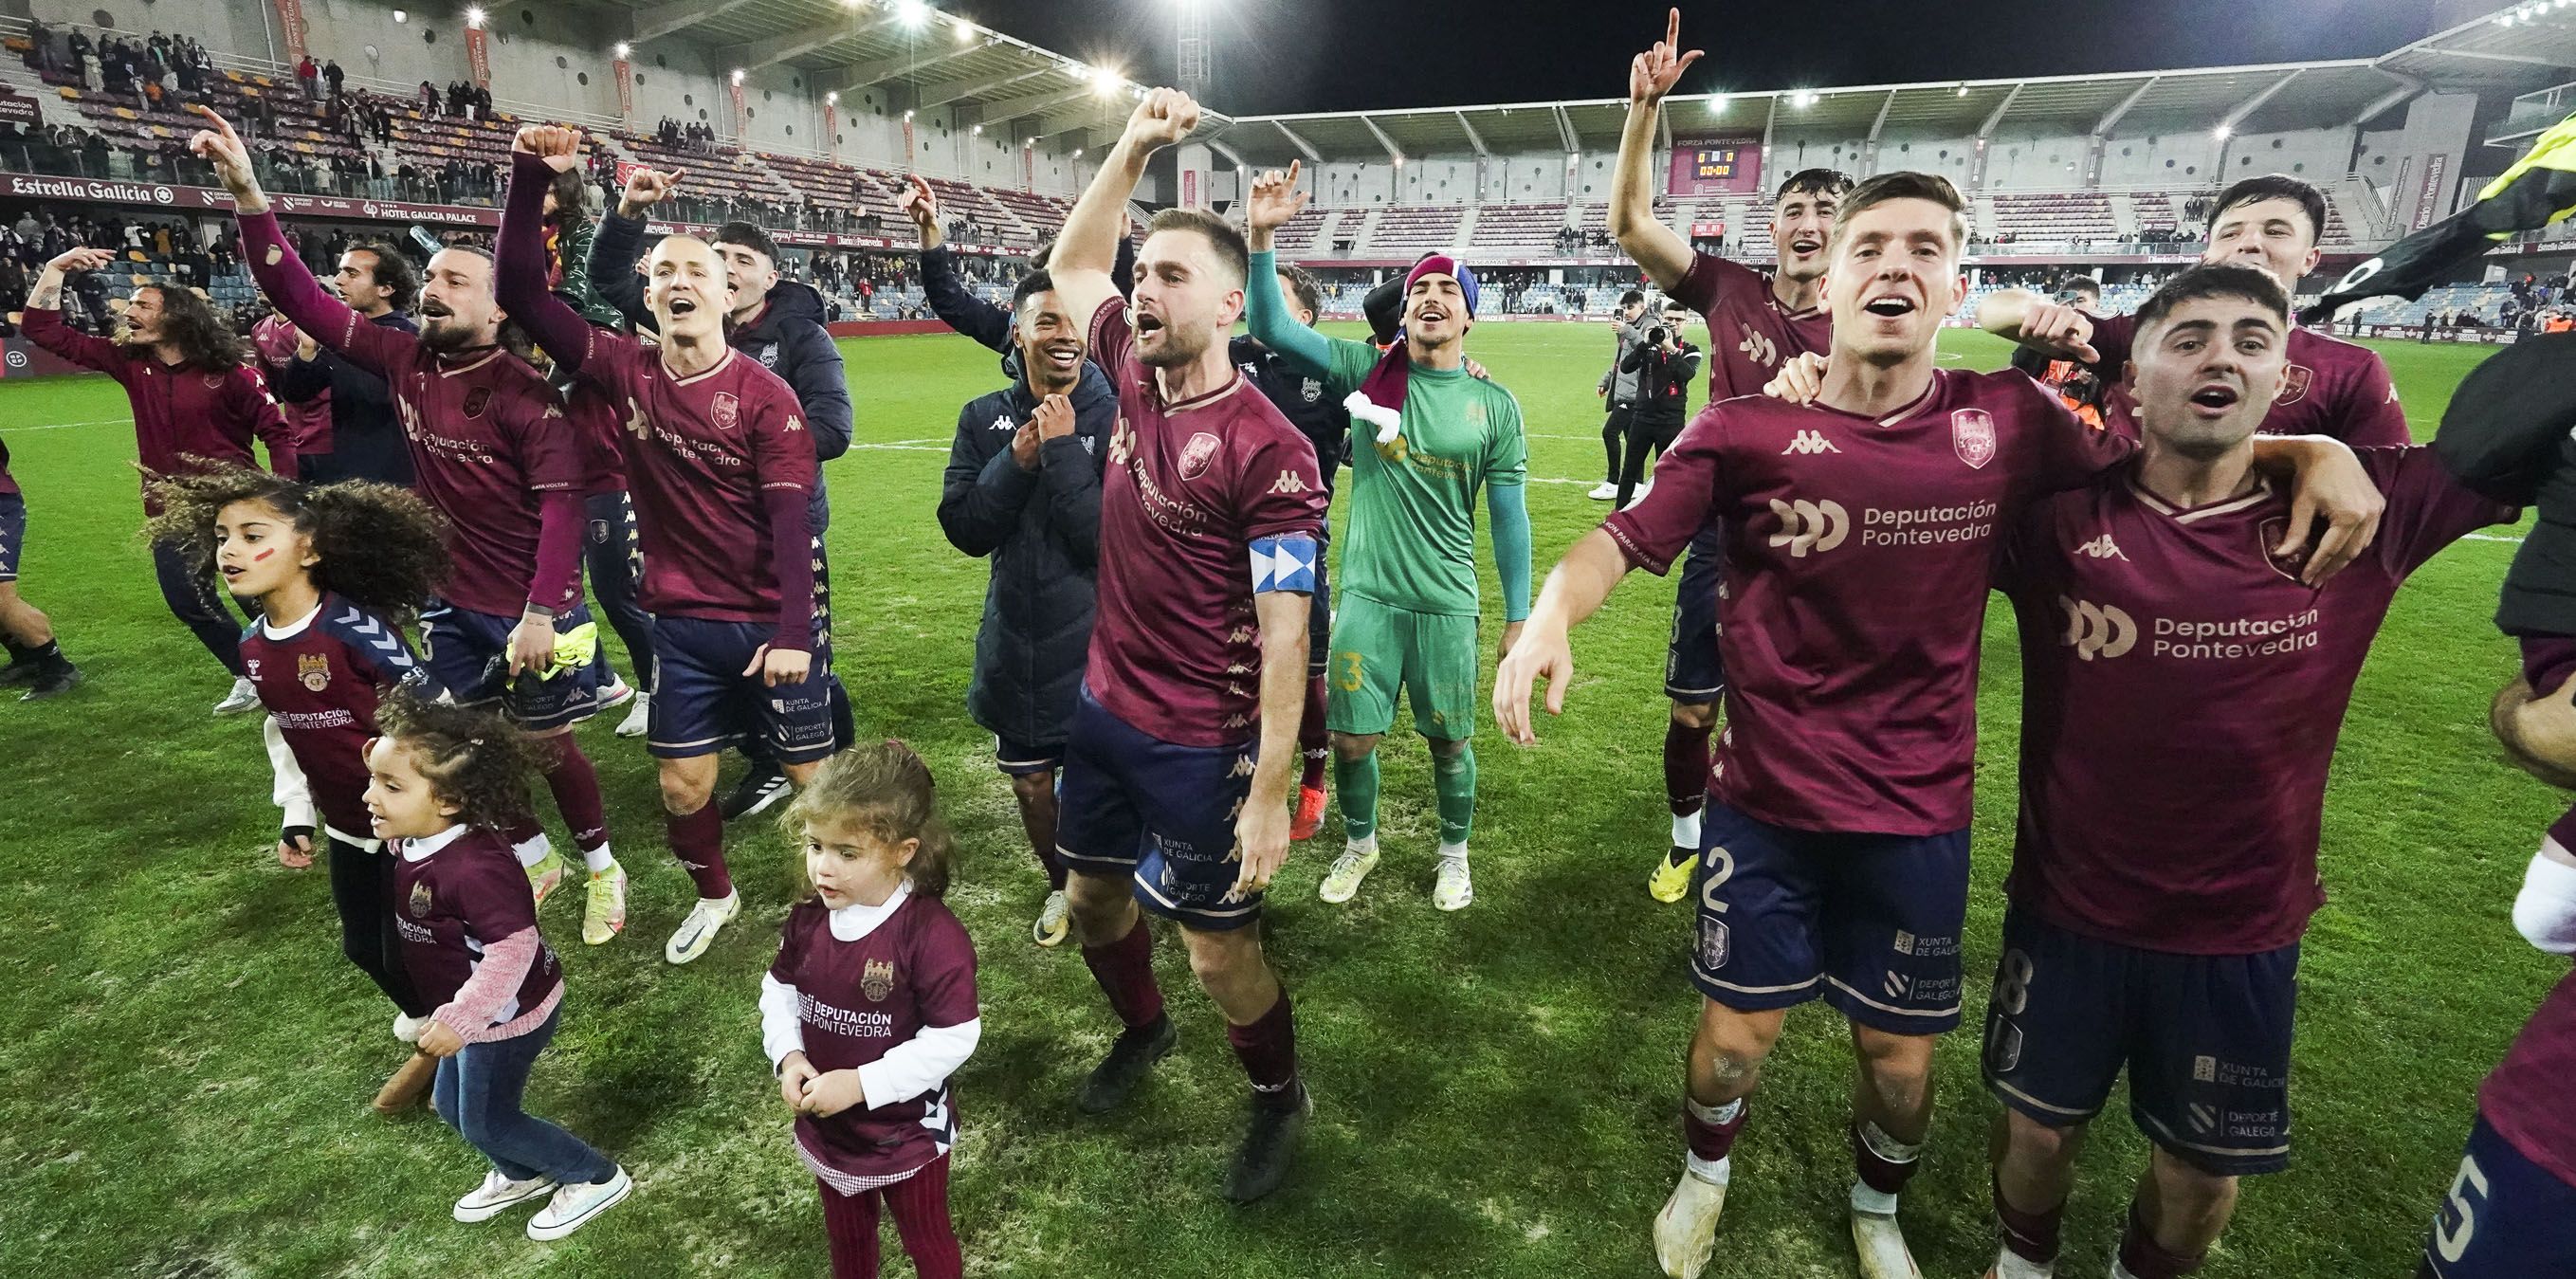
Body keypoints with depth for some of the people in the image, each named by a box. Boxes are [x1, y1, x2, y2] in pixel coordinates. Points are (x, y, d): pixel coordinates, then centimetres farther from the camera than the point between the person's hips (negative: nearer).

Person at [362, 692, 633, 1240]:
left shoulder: (472, 867, -38)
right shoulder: (415, 840, -9)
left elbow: (513, 947, -37)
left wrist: (457, 1020, -32)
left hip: (506, 1015, -10)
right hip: (476, 1009, 10)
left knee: (486, 1123, 10)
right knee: (451, 1104, 26)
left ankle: (596, 1178, 27)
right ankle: (522, 1174, 50)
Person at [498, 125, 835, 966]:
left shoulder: (764, 396, -11)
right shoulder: (627, 374, 0)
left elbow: (790, 521, -14)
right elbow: (519, 292, -4)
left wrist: (792, 634, -18)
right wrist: (531, 178, -14)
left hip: (771, 622, -3)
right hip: (682, 624, 4)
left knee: (812, 777, 7)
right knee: (683, 786, 12)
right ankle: (714, 896, 39)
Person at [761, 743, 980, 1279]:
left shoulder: (932, 934, -31)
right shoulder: (809, 919, -12)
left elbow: (953, 1038, -27)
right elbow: (779, 990, 4)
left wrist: (861, 1083, -28)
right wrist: (789, 1056, -13)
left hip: (908, 1133, -5)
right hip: (826, 1127, 6)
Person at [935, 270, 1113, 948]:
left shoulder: (1117, 418, -12)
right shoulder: (984, 419, 1)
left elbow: (1111, 540, -20)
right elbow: (964, 530, -6)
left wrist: (1063, 449, -22)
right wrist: (1017, 459, -17)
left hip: (1099, 647, -4)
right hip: (1017, 647, 4)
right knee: (1031, 786, 18)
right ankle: (1061, 885, 45)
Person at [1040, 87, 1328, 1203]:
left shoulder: (1266, 451, -22)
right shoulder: (1134, 379, -1)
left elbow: (1284, 637, -22)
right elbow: (1071, 266, 17)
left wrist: (1269, 795, -22)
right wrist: (1133, 149, 6)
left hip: (1199, 744, -7)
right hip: (1102, 710, 7)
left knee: (1218, 950, 7)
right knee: (1092, 894, 24)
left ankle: (1281, 1099, 37)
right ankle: (1141, 1030, 53)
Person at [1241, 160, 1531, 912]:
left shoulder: (1494, 405, -2)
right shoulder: (1366, 371, -1)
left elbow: (1509, 516, 2)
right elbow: (1269, 328, -10)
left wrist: (1519, 618, 2)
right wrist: (1261, 237, -24)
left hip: (1447, 603, 0)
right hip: (1367, 595, 1)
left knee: (1449, 741, 12)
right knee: (1351, 738, 8)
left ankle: (1455, 856, 39)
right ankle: (1359, 845, 37)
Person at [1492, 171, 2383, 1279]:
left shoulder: (2008, 421, -4)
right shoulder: (1746, 432, -11)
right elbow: (1626, 539, -17)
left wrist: (2314, 451, -5)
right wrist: (1551, 610, -36)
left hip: (1920, 815, 2)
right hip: (1767, 806, -2)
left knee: (1899, 1051, 18)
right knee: (1736, 1034, 12)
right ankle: (1704, 1176, 46)